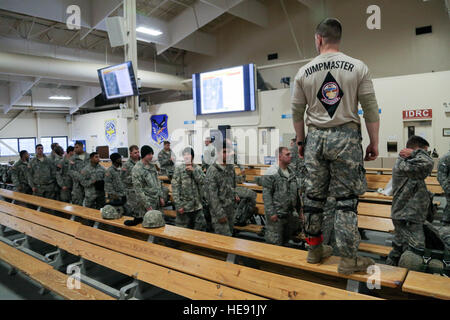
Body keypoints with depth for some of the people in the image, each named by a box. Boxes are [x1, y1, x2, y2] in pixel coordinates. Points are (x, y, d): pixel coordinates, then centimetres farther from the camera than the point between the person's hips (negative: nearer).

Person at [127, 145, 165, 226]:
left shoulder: (152, 166, 8)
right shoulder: (137, 169, -14)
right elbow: (138, 190, -16)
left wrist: (161, 197, 10)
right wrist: (147, 206, -17)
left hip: (156, 201, 7)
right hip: (147, 202, -7)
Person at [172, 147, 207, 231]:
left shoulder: (197, 168, 6)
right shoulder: (179, 168, -6)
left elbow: (202, 181, -7)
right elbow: (175, 187, -9)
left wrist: (193, 170, -15)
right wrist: (178, 205, -14)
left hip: (197, 205, 3)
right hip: (184, 205, -3)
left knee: (201, 228, 12)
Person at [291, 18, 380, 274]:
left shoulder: (304, 72, 5)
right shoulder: (358, 67, 0)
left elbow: (297, 112, 8)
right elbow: (371, 110, -2)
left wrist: (301, 140, 19)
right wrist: (374, 143, 6)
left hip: (315, 138, 2)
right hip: (346, 137, -2)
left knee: (314, 196, 11)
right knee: (346, 199, 2)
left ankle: (315, 249, 23)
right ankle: (349, 259, 7)